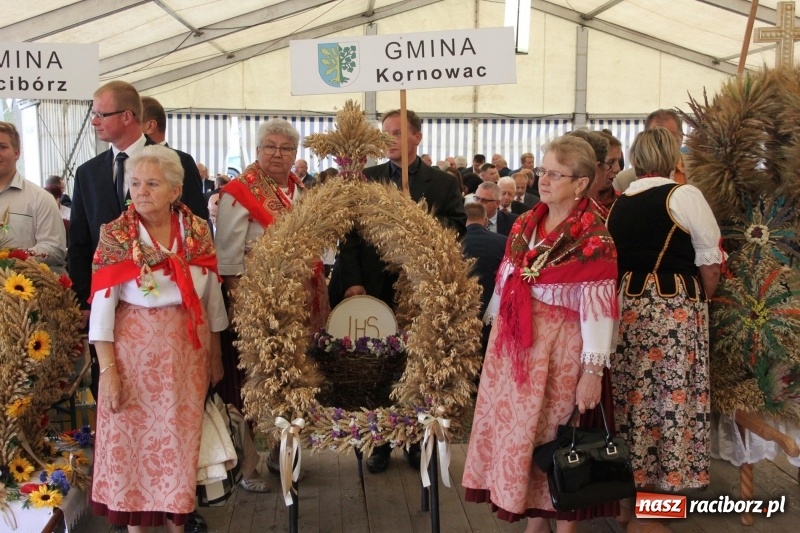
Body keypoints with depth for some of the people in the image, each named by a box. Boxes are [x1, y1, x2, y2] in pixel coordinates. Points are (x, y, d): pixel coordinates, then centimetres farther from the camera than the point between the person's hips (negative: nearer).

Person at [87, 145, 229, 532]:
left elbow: (212, 296, 6)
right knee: (133, 439, 5)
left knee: (180, 439, 10)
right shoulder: (116, 235, -9)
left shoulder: (198, 231, -1)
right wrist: (108, 369, -12)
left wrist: (215, 356, 10)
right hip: (135, 353, -2)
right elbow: (102, 307, -9)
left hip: (189, 351, 2)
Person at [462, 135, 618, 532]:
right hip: (513, 343, 6)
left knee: (553, 436, 3)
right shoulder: (524, 224, 7)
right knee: (517, 427, 12)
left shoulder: (594, 238, -13)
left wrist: (593, 370, -18)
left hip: (557, 349, -6)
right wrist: (495, 332, 15)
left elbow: (598, 306, -16)